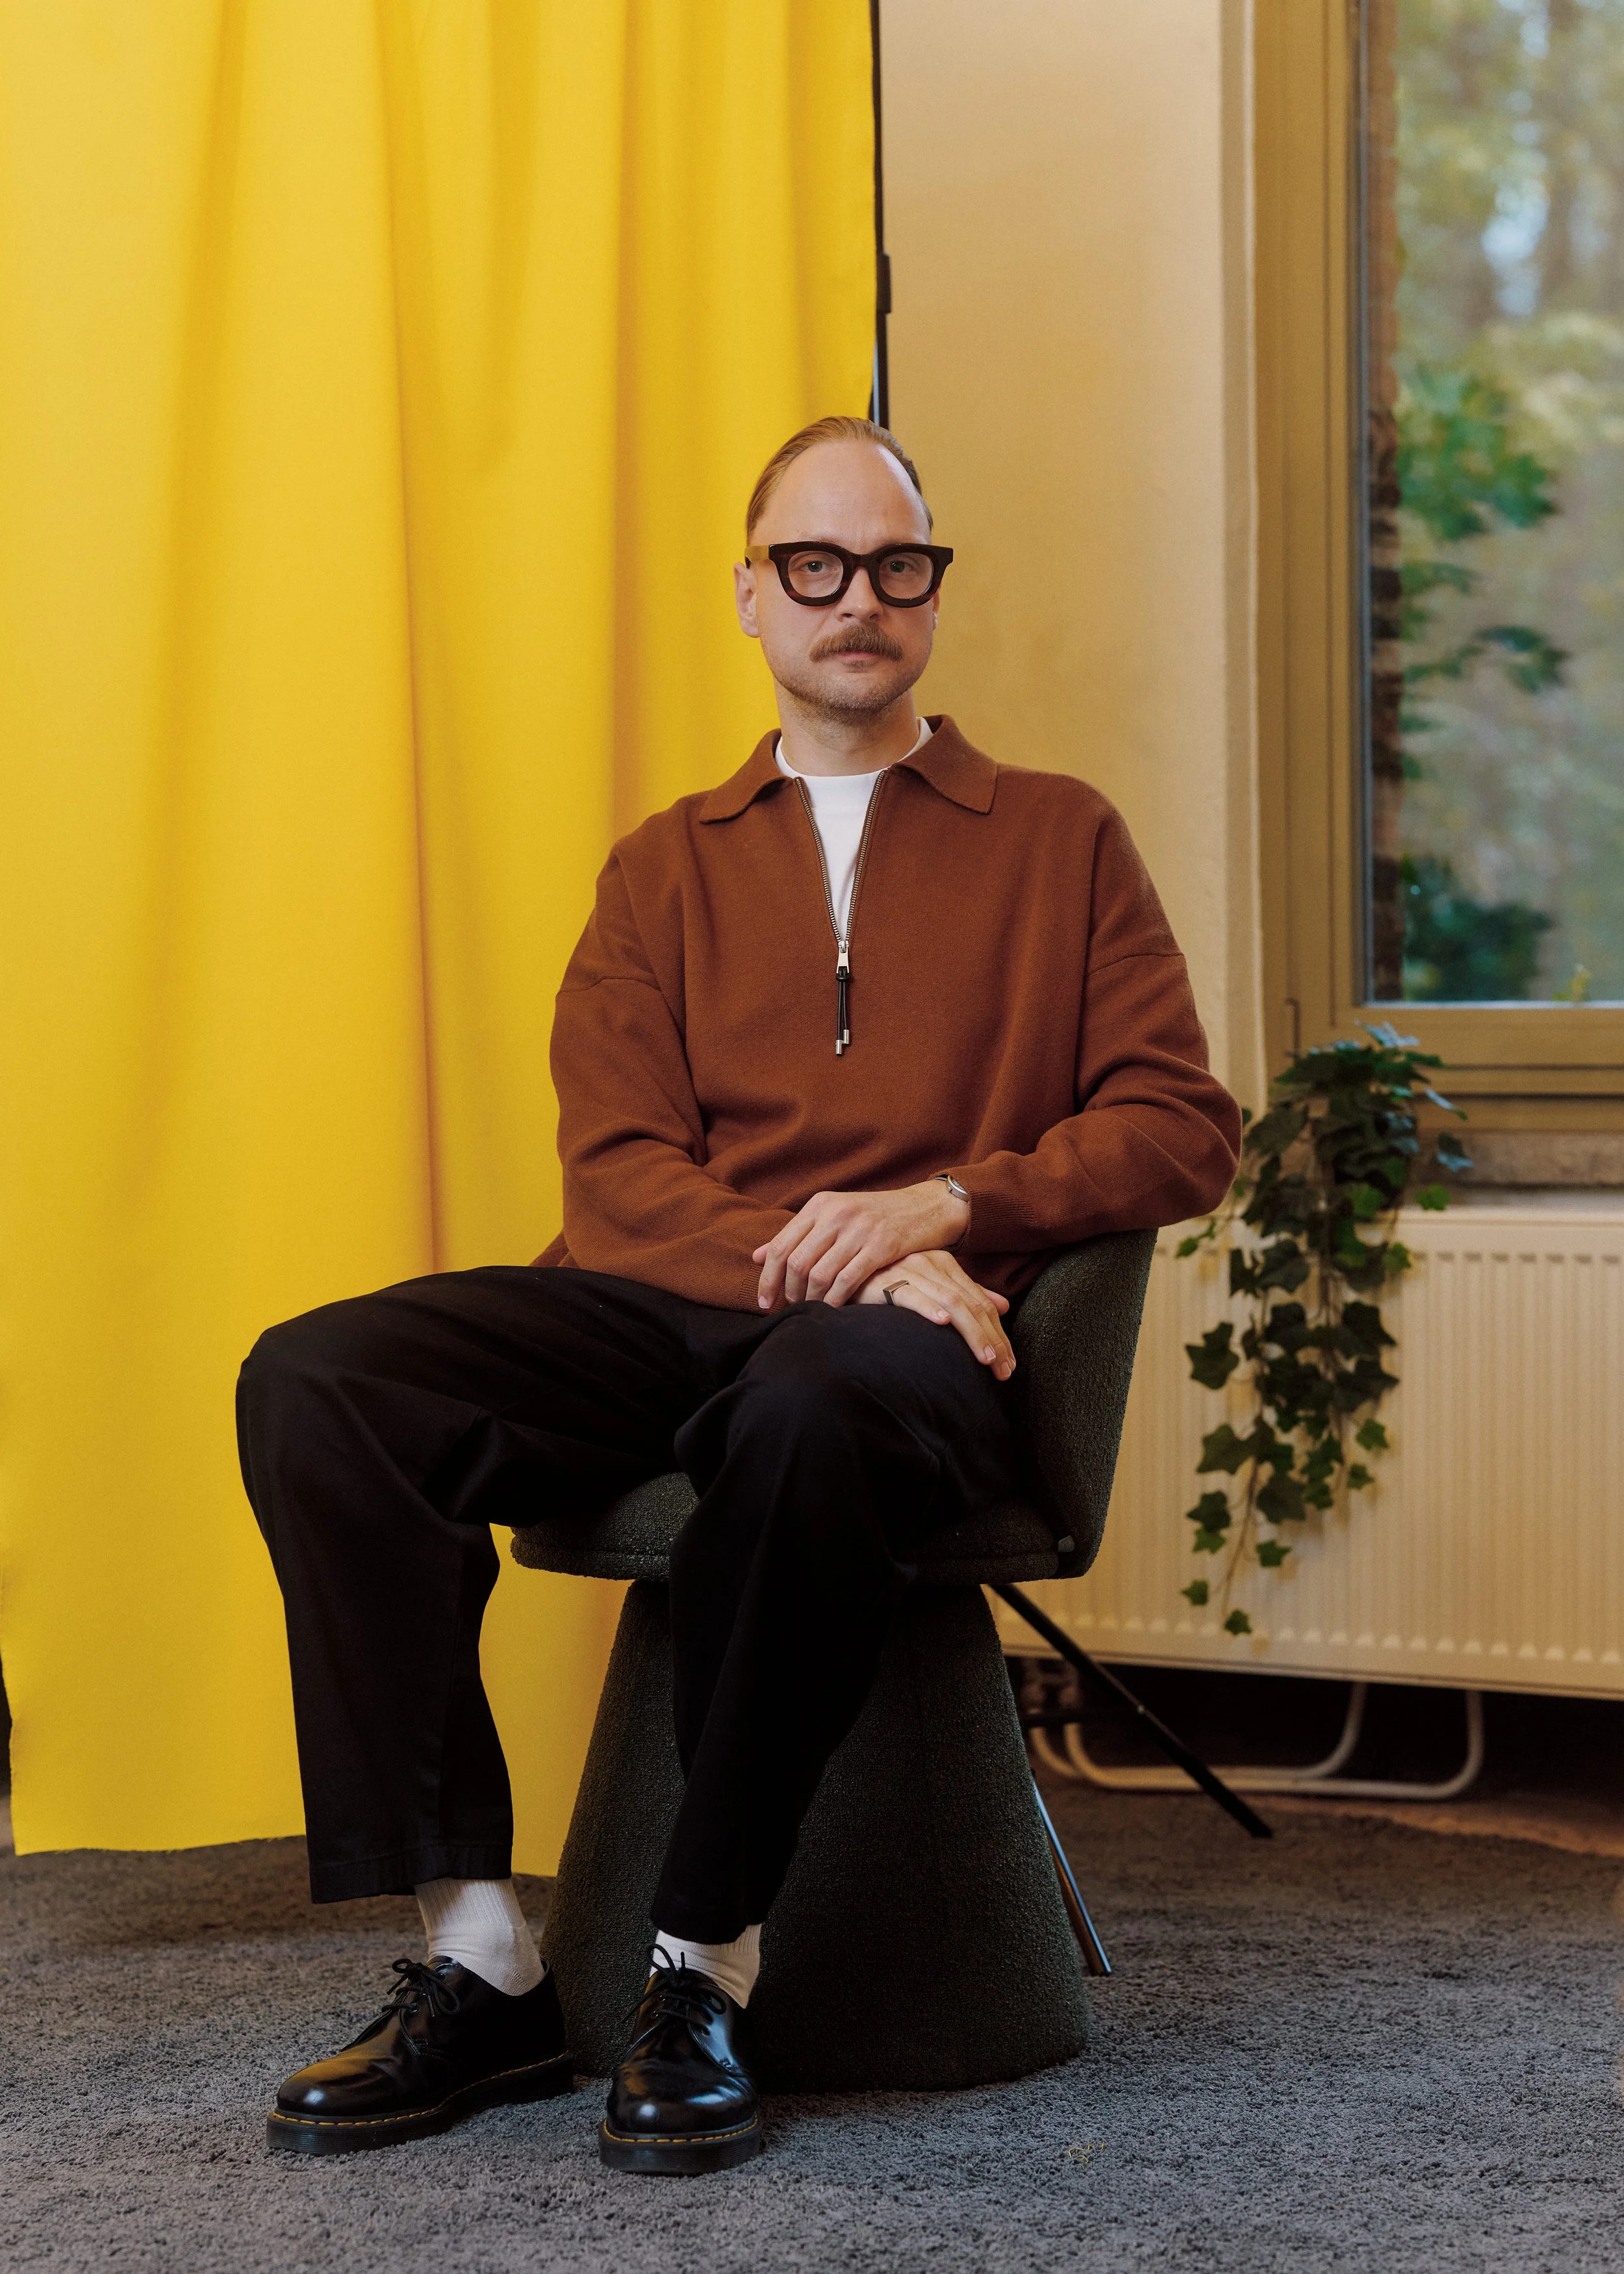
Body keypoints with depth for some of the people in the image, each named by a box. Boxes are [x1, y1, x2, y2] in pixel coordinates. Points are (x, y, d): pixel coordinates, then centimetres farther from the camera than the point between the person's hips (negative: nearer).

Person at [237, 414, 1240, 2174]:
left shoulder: (1058, 840, 19)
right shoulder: (668, 869, 22)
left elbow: (1181, 1130, 9)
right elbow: (615, 1170, 8)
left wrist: (943, 1204, -8)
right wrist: (810, 1259, -12)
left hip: (900, 1341, -3)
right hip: (667, 1310, 3)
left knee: (811, 1407, -42)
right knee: (312, 1382, -25)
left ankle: (703, 1970, -28)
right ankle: (480, 1963, -25)